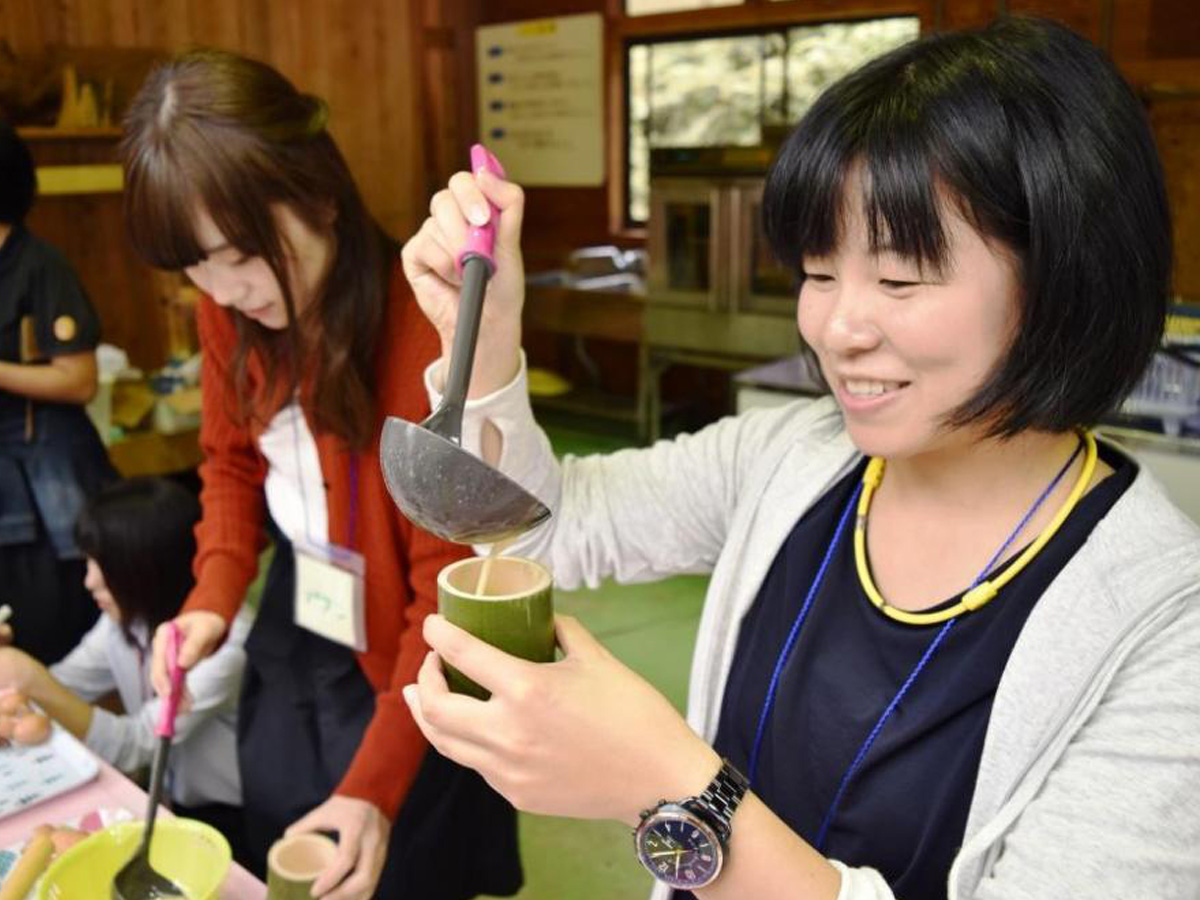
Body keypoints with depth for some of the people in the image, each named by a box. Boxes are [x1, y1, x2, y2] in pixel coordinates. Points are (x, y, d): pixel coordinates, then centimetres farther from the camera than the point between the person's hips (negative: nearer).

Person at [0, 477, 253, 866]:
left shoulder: (226, 641, -27)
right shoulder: (124, 619, -1)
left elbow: (135, 746, -25)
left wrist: (35, 682, -33)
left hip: (235, 820, -6)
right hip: (171, 801, 7)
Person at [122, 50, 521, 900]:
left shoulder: (428, 329, -30)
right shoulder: (230, 310, -9)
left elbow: (450, 582, -26)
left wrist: (376, 784, -28)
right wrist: (213, 598, -9)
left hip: (402, 665, -6)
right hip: (289, 641, 7)